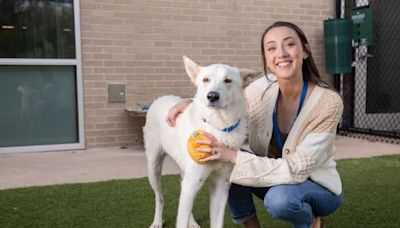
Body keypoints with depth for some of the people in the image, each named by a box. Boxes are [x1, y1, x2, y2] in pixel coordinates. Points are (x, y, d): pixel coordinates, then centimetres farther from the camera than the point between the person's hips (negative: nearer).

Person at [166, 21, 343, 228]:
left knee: (279, 197, -35)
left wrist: (234, 156, -36)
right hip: (278, 178, 4)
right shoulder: (263, 89, -15)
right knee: (225, 162, -19)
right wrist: (191, 103, -17)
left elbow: (297, 169, -30)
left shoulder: (328, 102, -27)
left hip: (319, 186, -3)